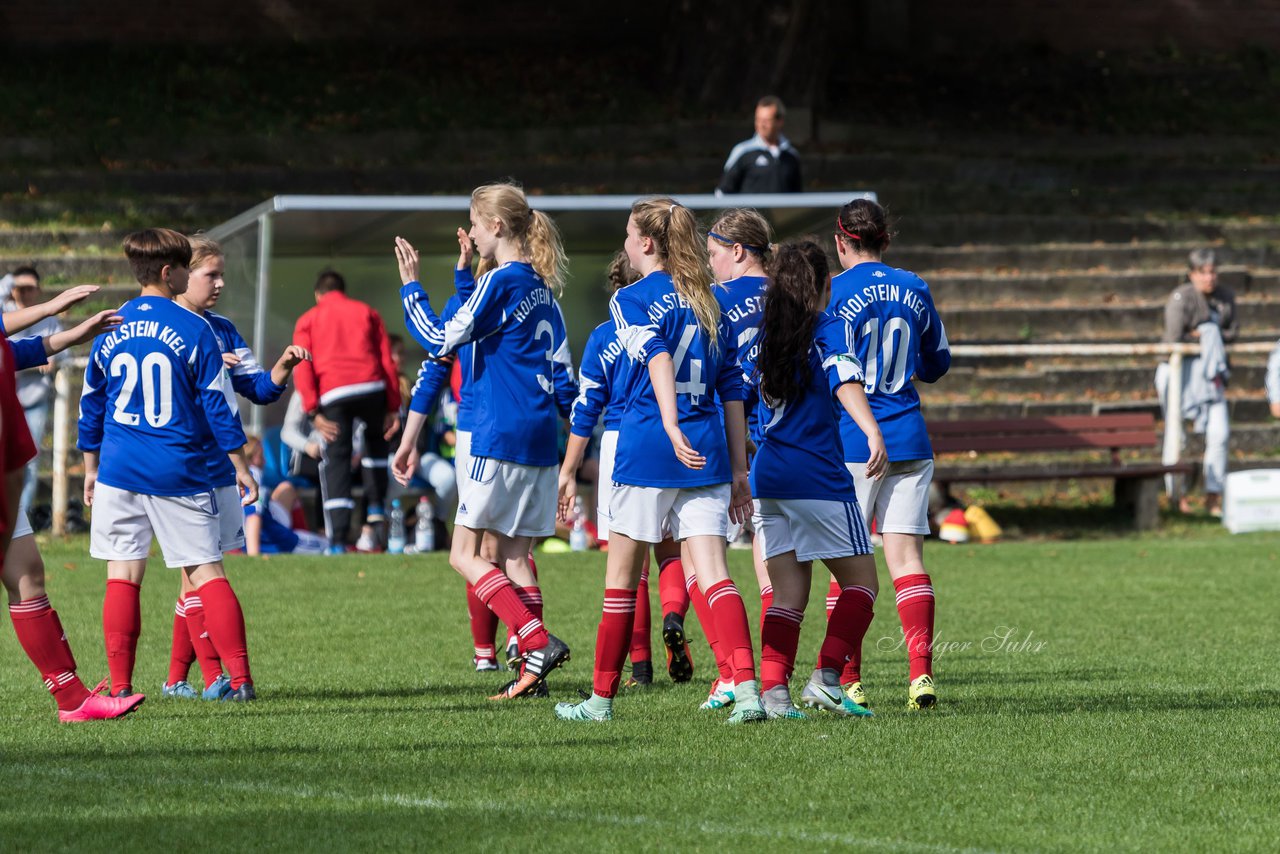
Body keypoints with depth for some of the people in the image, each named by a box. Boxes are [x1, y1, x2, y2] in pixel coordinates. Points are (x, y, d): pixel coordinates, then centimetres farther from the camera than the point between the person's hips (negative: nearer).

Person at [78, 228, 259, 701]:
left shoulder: (109, 329, 6)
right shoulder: (193, 329, -6)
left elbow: (91, 404, 13)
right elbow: (217, 403, -4)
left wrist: (91, 468, 22)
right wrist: (240, 465, 3)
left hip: (119, 469, 3)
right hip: (179, 474, -3)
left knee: (123, 575, 4)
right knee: (207, 572, 1)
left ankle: (120, 685, 0)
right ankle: (240, 678, -5)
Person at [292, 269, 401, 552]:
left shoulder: (307, 321, 19)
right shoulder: (366, 313, 22)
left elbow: (302, 369, 4)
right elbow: (387, 361, 13)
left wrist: (313, 412, -2)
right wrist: (393, 408, 12)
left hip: (332, 393, -1)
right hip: (371, 388, 1)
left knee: (336, 462, -1)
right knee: (376, 441, 28)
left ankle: (338, 539, -11)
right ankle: (375, 506, 16)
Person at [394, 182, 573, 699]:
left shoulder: (499, 281, -12)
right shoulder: (540, 286, 14)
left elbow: (442, 341, -12)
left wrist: (410, 287, -1)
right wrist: (465, 276, 29)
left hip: (500, 433, -9)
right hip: (539, 438, 9)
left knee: (465, 553, -4)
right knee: (513, 554, 11)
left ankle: (538, 642, -18)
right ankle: (532, 671, 3)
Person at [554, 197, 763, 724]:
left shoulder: (631, 299, -2)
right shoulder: (709, 304, 15)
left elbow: (657, 357, -20)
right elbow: (732, 390, 14)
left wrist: (672, 427, -33)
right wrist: (739, 471, 16)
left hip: (648, 447, -4)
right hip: (707, 452, 4)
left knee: (622, 574, 8)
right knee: (712, 572, -3)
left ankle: (602, 697, 17)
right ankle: (747, 686, -22)